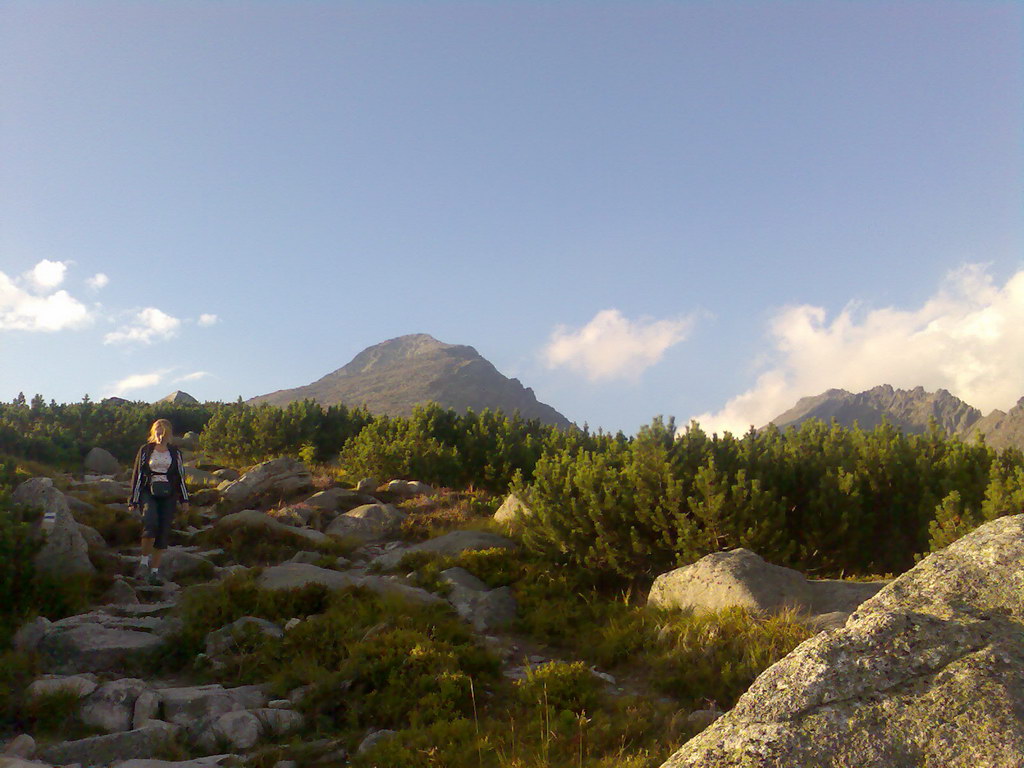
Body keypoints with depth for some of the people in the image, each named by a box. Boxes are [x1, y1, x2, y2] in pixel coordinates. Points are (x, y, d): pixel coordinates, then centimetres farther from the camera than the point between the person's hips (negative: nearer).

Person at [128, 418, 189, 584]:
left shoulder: (175, 453, 12)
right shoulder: (145, 451, 7)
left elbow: (180, 477, 16)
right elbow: (137, 475, 7)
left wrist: (184, 499, 10)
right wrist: (134, 500, 4)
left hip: (168, 496, 2)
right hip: (148, 493, -2)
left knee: (163, 532, -3)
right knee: (151, 522, -27)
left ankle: (155, 571, 5)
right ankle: (144, 561, -13)